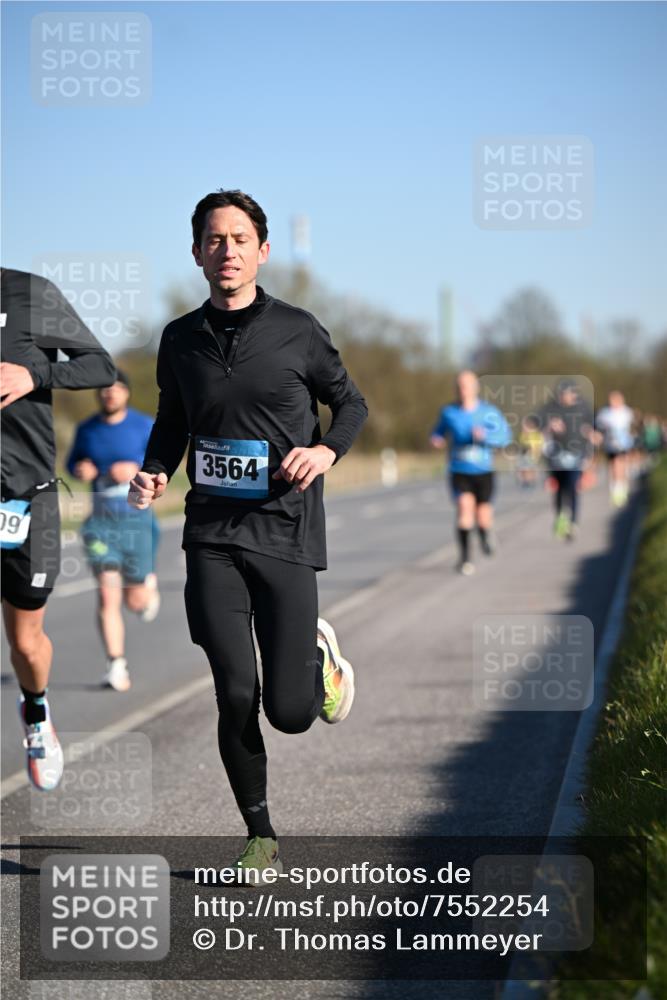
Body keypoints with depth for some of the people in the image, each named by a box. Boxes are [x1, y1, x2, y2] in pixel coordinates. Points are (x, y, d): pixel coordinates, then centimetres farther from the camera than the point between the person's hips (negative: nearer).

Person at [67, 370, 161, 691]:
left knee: (136, 601, 5)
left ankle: (148, 584, 43)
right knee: (108, 596, -13)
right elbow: (72, 462, 19)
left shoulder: (145, 426, -2)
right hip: (101, 521, 1)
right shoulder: (86, 430, 6)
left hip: (137, 517, -1)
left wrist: (136, 469, -20)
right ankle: (117, 666, -10)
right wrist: (79, 469, -5)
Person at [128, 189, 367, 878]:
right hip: (212, 535, 2)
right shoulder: (181, 339, 7)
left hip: (285, 531, -2)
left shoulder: (296, 331, -1)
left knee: (289, 712, -5)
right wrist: (154, 473, 1)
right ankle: (261, 839, 12)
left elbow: (351, 403, 12)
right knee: (235, 697, -6)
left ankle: (320, 657, 31)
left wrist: (326, 451, -9)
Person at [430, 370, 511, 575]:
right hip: (459, 472, 0)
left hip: (483, 472, 0)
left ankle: (485, 535, 41)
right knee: (465, 507, -23)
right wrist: (436, 439, -6)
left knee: (483, 518, 1)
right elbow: (439, 431, 18)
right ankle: (465, 557, -17)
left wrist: (485, 436, -26)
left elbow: (505, 437, -8)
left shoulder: (489, 412, -5)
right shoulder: (449, 412, 1)